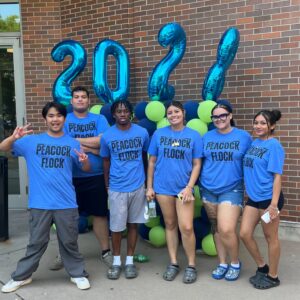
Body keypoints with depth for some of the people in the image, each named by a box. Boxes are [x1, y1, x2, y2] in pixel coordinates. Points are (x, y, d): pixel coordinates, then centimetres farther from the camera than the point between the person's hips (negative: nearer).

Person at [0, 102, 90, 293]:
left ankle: (78, 274, 27)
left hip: (66, 203, 0)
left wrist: (85, 161, -16)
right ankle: (21, 276, 29)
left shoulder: (72, 143, 4)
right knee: (36, 242, 11)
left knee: (69, 242, 11)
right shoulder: (32, 141, 2)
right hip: (40, 203, 0)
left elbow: (86, 169, 8)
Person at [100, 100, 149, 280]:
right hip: (117, 188, -1)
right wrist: (107, 185, 11)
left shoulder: (142, 133, -2)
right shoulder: (107, 136, -4)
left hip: (138, 186, 1)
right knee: (116, 226, 4)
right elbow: (106, 161, 7)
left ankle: (130, 261, 24)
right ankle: (116, 261, 23)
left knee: (133, 224, 11)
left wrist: (147, 180, 15)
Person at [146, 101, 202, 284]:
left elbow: (197, 164, -1)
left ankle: (191, 265, 14)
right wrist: (149, 187, 3)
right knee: (170, 225, 12)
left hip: (184, 187, -2)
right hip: (163, 187, 2)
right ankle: (173, 263, 25)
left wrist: (189, 187, -10)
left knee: (186, 227, -6)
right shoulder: (159, 134, 2)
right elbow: (152, 162, 6)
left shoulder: (194, 135, -1)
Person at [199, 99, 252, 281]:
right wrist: (197, 184, 7)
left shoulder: (244, 136, -3)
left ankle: (235, 263, 14)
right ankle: (222, 264, 29)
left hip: (232, 190, -3)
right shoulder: (207, 137, 4)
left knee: (227, 230, -12)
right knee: (216, 228, 12)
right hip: (208, 189, 3)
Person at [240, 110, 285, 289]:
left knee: (271, 238, 7)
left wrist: (274, 203, -21)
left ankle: (273, 276, 25)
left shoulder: (274, 145, -12)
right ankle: (262, 267, 29)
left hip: (269, 198, -7)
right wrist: (248, 191, 11)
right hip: (253, 197, 7)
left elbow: (277, 176, -15)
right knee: (245, 234, 8)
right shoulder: (254, 143, 9)